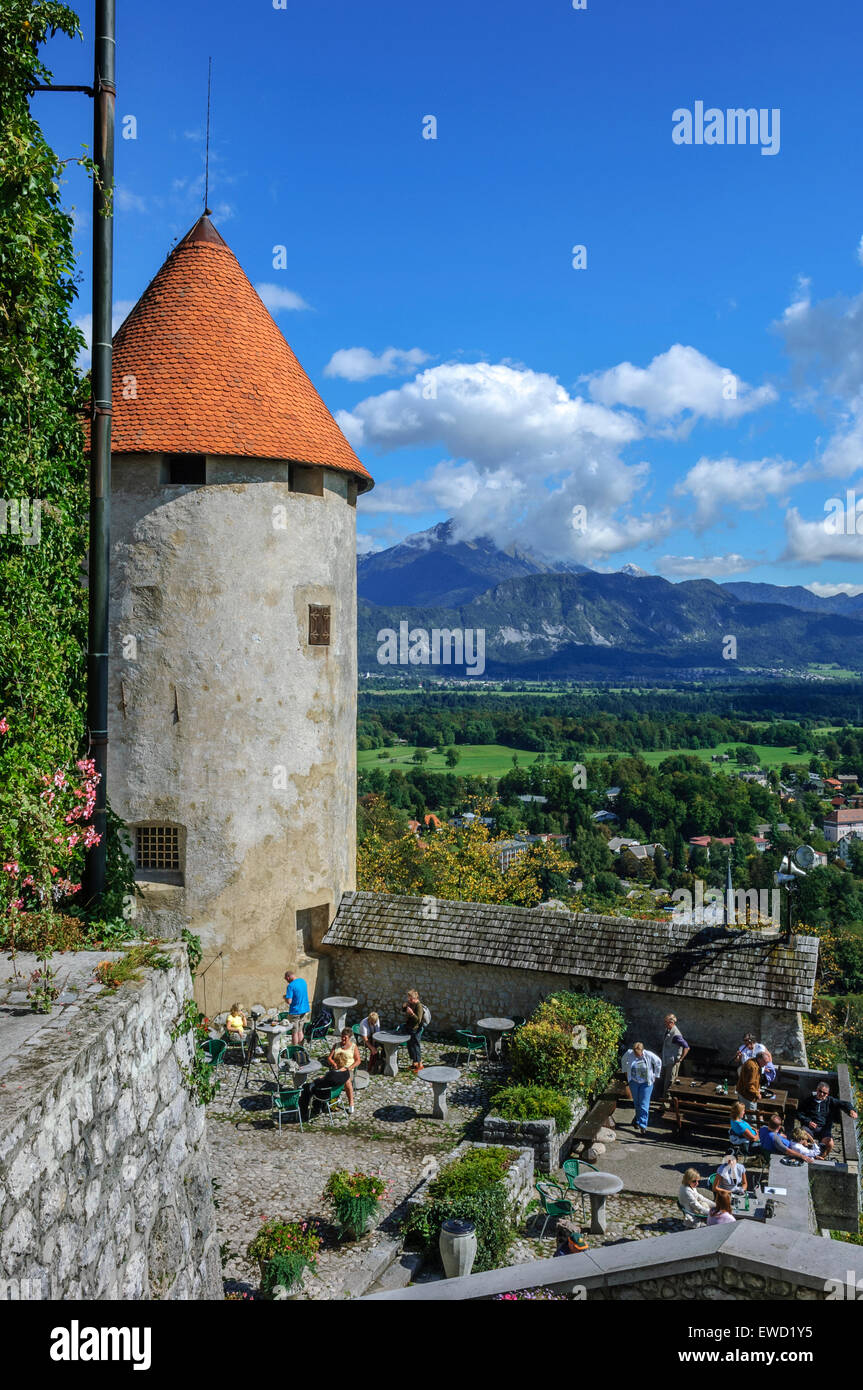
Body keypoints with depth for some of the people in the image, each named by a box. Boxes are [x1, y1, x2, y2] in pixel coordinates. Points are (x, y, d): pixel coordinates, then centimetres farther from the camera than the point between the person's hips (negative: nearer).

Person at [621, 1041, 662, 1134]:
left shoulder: (649, 1055, -19)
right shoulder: (629, 1054, -14)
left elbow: (658, 1063, -1)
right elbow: (624, 1061, 9)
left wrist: (656, 1076, 1)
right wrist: (625, 1072, 10)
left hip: (646, 1082, -2)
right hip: (634, 1082, 2)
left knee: (644, 1104, -6)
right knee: (636, 1103, 12)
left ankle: (642, 1125, -3)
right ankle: (638, 1119, 34)